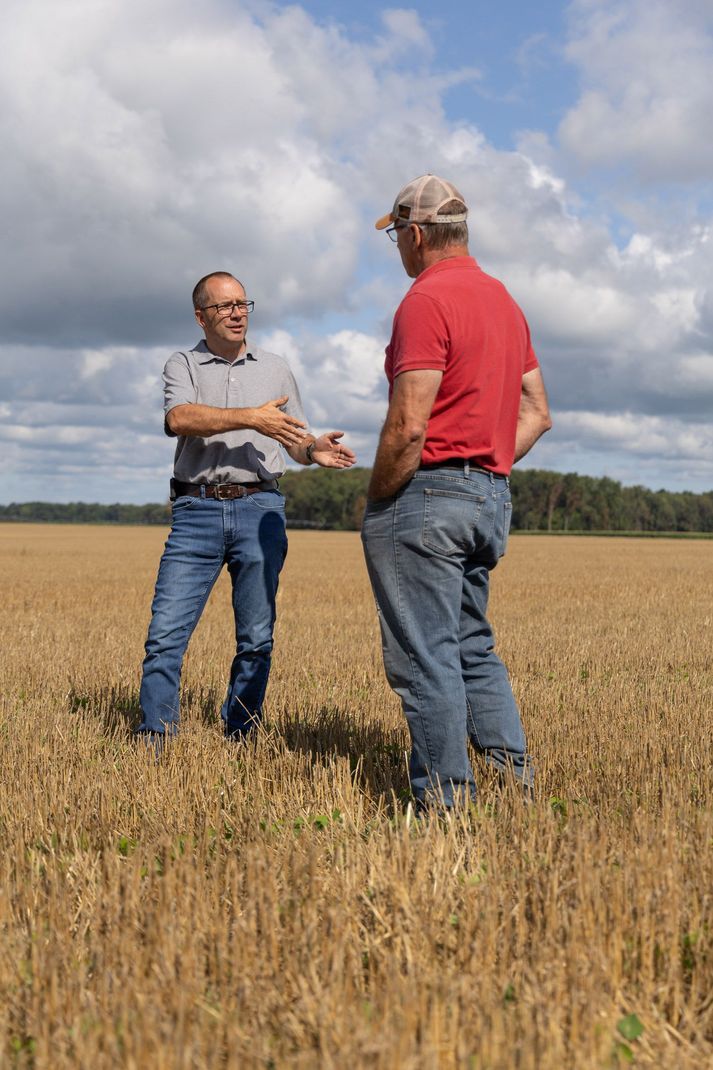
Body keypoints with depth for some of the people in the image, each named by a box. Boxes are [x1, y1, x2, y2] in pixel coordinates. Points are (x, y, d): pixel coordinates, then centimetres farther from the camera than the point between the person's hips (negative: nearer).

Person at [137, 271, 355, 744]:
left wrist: (315, 449, -5)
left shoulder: (276, 368, 17)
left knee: (257, 638, 3)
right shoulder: (183, 365, 10)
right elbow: (179, 419, -12)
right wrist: (251, 418, -19)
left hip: (260, 509, 2)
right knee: (166, 631, -8)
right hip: (196, 510, -2)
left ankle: (241, 736, 15)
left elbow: (295, 442, 18)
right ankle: (154, 737, 1)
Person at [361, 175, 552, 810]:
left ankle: (445, 801, 2)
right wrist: (488, 468, 14)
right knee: (472, 648, 17)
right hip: (492, 496, 9)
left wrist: (375, 501, -7)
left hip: (426, 496, -9)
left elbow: (408, 427, -19)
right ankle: (515, 781, 15)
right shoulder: (505, 301, 17)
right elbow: (537, 413, 18)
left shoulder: (426, 302, -12)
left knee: (424, 658, -3)